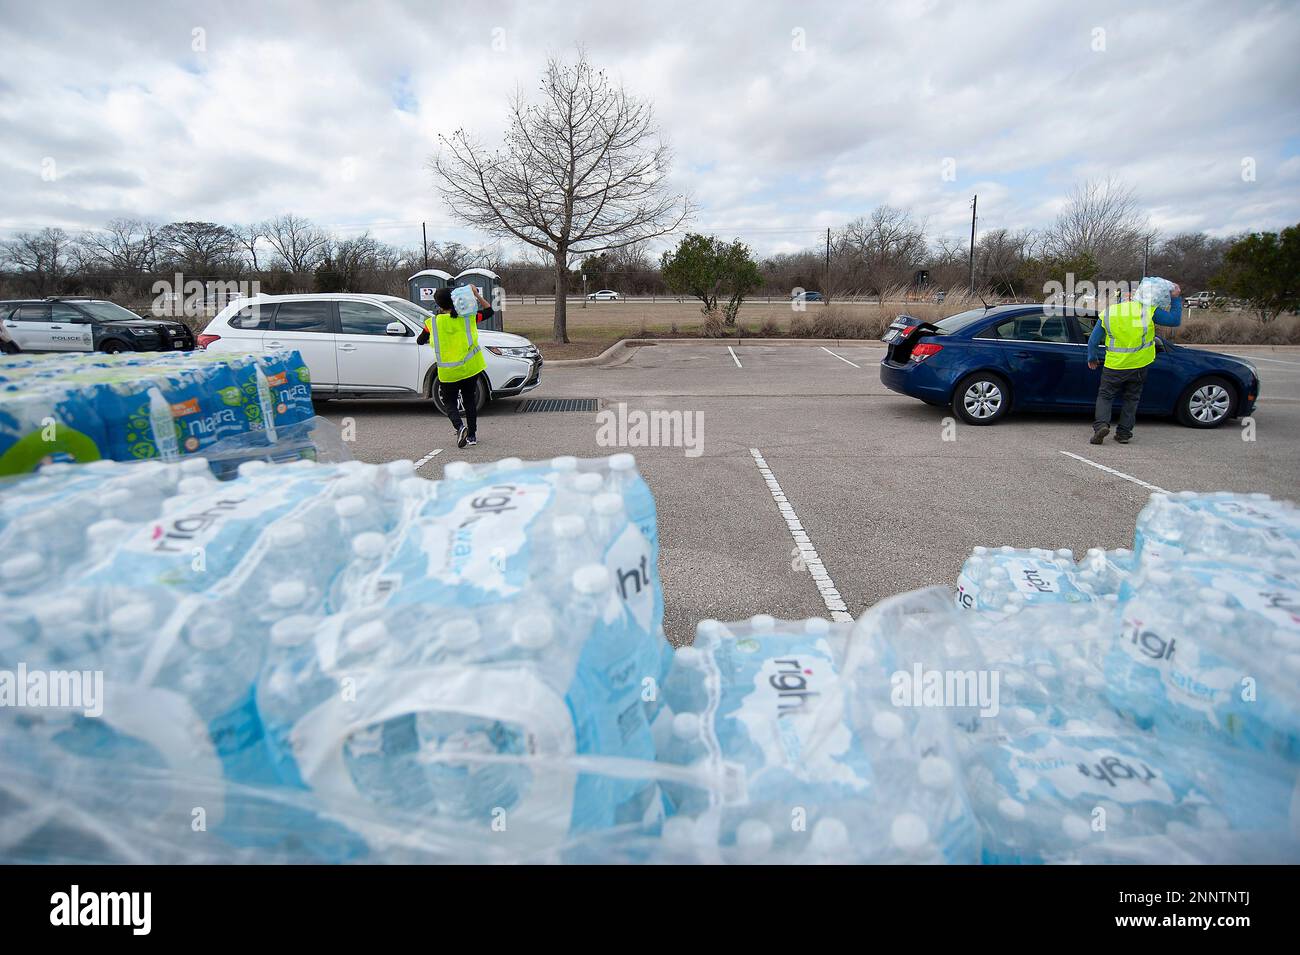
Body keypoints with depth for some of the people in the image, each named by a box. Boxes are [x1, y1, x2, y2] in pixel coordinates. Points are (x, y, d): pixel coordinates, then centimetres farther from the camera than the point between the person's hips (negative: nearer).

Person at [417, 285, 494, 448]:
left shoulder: (432, 323, -7)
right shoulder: (467, 317, -4)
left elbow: (420, 341, 8)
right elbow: (489, 311, 10)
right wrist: (477, 295, 9)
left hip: (448, 372, -2)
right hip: (470, 368, 2)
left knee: (449, 401, 13)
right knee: (470, 400, 16)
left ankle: (460, 426, -14)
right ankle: (472, 435, 17)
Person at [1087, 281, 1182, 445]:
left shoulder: (1107, 313, -3)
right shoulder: (1148, 310, -4)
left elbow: (1093, 340, 3)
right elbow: (1175, 320, 6)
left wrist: (1092, 358, 17)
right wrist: (1176, 299, 15)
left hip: (1114, 365, -1)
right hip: (1139, 365, 1)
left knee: (1105, 396, 9)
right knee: (1131, 399, 15)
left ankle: (1101, 424, -14)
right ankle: (1124, 433, 14)